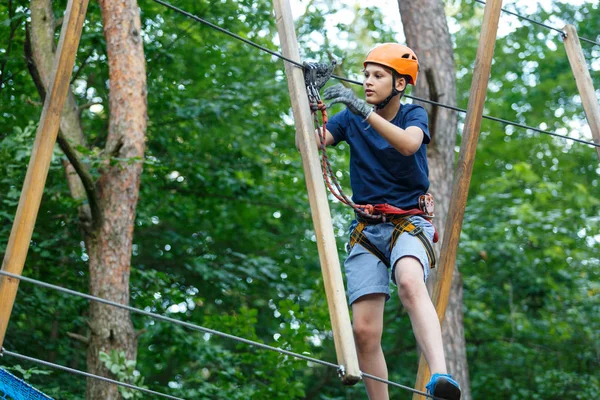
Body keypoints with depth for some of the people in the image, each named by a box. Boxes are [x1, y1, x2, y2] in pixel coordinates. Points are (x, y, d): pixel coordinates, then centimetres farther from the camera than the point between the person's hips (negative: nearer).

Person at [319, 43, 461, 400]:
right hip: (367, 229, 4)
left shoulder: (414, 115, 2)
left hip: (409, 222, -3)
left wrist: (365, 111, -32)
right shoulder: (350, 119, 9)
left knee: (410, 282, -37)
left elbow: (409, 144, -22)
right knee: (365, 330, -11)